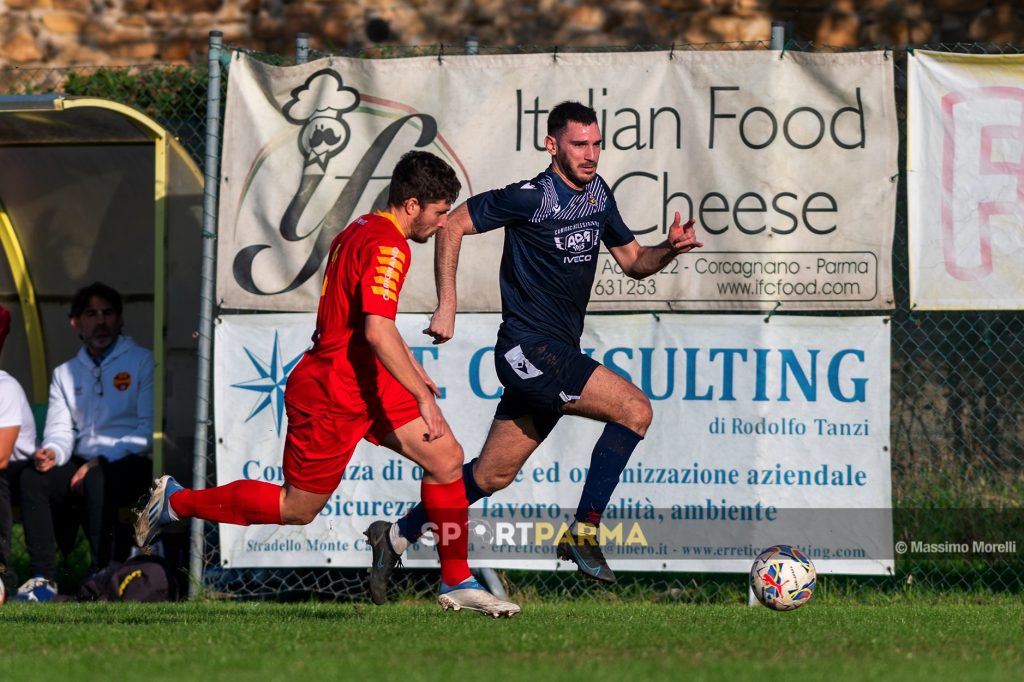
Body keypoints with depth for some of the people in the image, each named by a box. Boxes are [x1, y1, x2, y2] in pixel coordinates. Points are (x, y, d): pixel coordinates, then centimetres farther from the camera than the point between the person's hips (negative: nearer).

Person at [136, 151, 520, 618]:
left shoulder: (361, 231, 11)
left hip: (365, 383, 10)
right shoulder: (389, 246, -20)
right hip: (330, 396, -10)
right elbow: (377, 331, -31)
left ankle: (457, 584, 6)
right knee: (296, 509, 3)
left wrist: (413, 370, 33)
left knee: (447, 457, 1)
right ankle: (178, 501, 19)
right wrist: (422, 396, -29)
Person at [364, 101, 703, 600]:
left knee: (492, 475, 12)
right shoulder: (532, 198, -14)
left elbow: (632, 262, 19)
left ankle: (397, 536, 24)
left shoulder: (598, 193, 11)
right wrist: (446, 306, -12)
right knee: (634, 409, -18)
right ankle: (583, 533, -12)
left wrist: (669, 250, -3)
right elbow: (453, 224, -10)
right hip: (530, 348, -8)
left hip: (556, 354, 8)